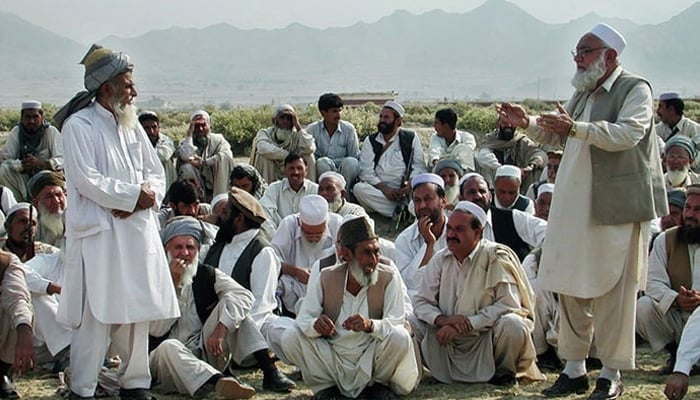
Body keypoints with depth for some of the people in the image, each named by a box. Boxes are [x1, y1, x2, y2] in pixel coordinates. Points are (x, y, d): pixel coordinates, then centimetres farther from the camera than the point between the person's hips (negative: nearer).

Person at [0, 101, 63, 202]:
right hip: (23, 181, 2)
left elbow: (61, 160, -19)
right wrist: (22, 165, -34)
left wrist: (40, 163, -38)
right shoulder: (16, 132, -4)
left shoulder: (51, 132, -10)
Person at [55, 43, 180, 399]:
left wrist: (143, 198, -7)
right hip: (98, 233, -6)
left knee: (137, 310, 8)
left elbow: (156, 172, 14)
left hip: (138, 231, 7)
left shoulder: (131, 125, 15)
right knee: (97, 314, -7)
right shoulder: (79, 126, -6)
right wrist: (133, 194, -11)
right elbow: (87, 180, -14)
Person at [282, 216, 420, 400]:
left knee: (400, 338, -30)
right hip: (332, 361, 1)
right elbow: (304, 318, -9)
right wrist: (316, 324, -34)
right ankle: (326, 385, 2)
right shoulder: (326, 278, -2)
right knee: (291, 337, -19)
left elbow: (396, 321, -16)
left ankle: (378, 384, 1)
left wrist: (370, 325, -39)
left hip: (370, 361, -1)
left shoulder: (389, 277, -6)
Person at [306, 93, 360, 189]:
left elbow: (355, 157, -1)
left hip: (344, 171, 1)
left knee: (351, 162, -31)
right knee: (323, 162, -34)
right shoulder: (312, 129, 2)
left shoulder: (349, 129, 3)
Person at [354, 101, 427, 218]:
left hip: (404, 191, -2)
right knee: (359, 188, -31)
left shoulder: (411, 138, 12)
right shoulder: (370, 141, 13)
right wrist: (384, 188, -13)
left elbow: (419, 166, 4)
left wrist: (410, 184, -16)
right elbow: (366, 171, 2)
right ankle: (399, 211, -30)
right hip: (379, 190, 2)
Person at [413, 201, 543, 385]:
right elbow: (421, 302, 2)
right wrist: (442, 319, -21)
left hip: (488, 338, -4)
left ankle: (504, 371, -1)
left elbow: (508, 304, -19)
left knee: (512, 325, -33)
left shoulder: (496, 257, -10)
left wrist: (467, 324, -25)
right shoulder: (440, 260, 2)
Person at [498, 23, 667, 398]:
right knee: (571, 287, 9)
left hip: (616, 207, -7)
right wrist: (528, 123, 9)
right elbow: (558, 134, 27)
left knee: (613, 291, -1)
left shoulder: (635, 89, -6)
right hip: (575, 206, 8)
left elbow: (627, 133, -22)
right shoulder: (582, 94, 17)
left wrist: (576, 128, -33)